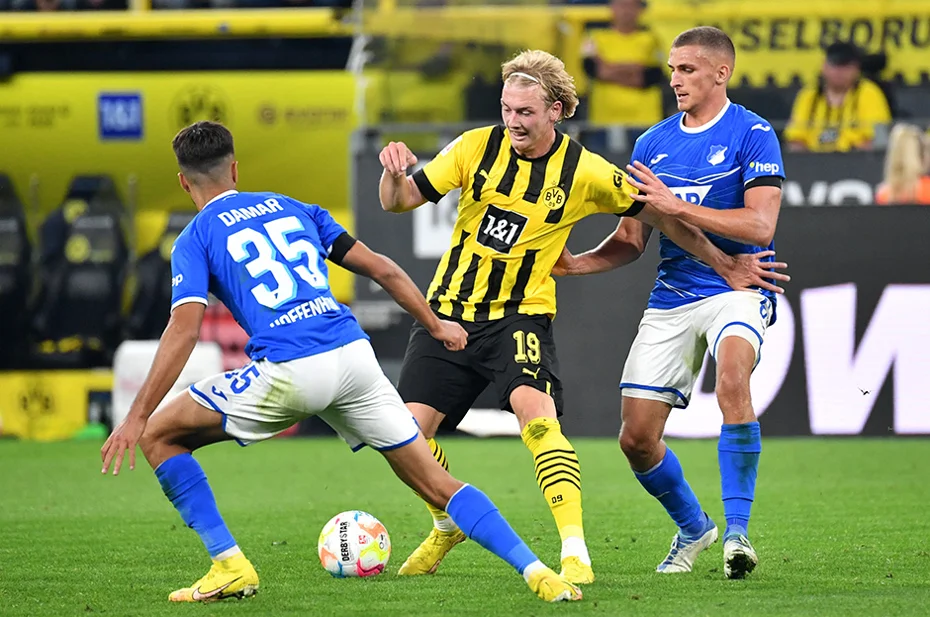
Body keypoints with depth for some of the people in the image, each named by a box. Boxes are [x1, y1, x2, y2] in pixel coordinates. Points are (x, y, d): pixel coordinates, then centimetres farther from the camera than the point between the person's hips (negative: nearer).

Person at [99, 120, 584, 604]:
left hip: (288, 373, -5)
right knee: (437, 484, 11)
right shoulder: (293, 208, 23)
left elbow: (184, 330, -6)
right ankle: (537, 572, -4)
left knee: (159, 436, 12)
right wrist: (435, 326, 34)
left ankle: (229, 566, 5)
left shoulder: (195, 240, 9)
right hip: (354, 354, 5)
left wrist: (136, 418, -7)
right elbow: (382, 270, 21)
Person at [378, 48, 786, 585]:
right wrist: (395, 172, -25)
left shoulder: (584, 173, -7)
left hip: (520, 316, -3)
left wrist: (723, 264, 6)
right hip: (448, 313, 3)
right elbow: (400, 201, -2)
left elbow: (656, 213, 5)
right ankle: (448, 526, 26)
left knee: (537, 415, -29)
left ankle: (576, 551, -29)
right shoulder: (478, 147, -3)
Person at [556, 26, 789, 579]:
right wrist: (577, 263, -3)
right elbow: (632, 241, 15)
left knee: (732, 373, -36)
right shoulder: (653, 143, 11)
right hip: (671, 299, 6)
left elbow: (760, 224, -17)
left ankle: (737, 530, -28)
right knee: (636, 437, 1)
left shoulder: (752, 135, -5)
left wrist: (676, 205, -21)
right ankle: (692, 527, 29)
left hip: (738, 286, -6)